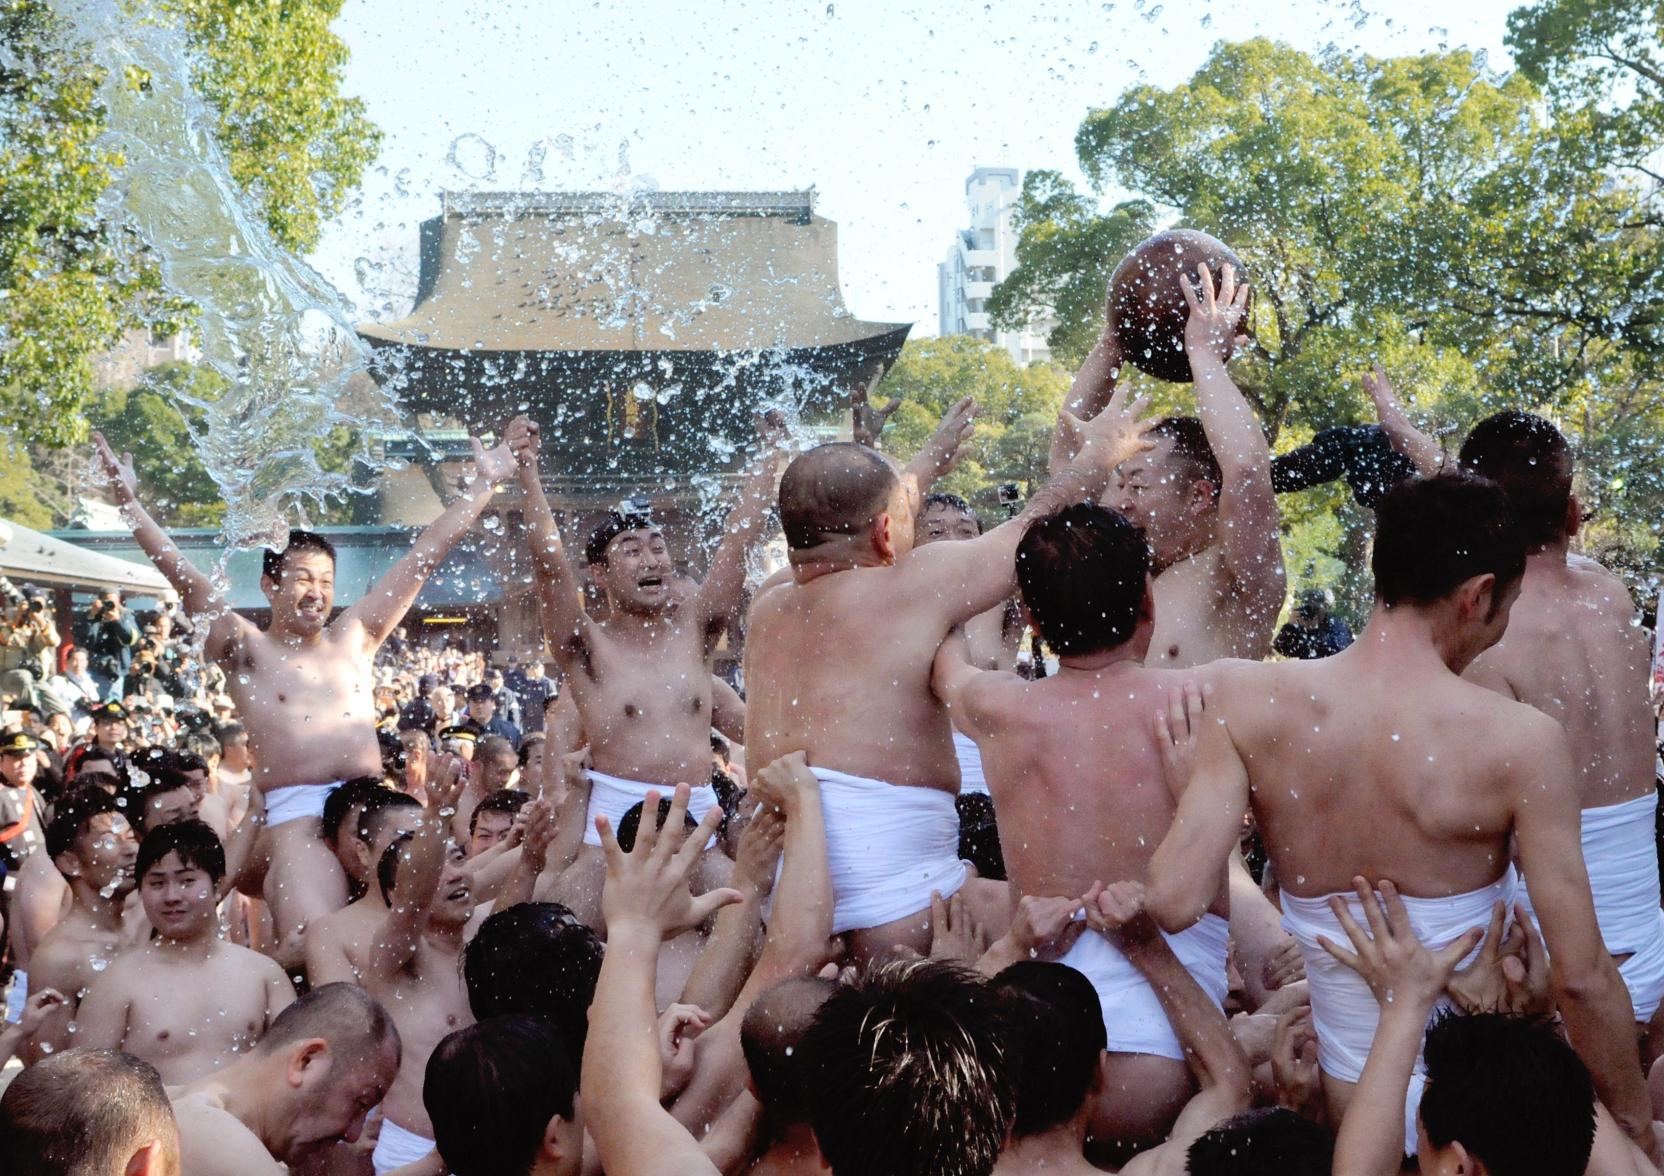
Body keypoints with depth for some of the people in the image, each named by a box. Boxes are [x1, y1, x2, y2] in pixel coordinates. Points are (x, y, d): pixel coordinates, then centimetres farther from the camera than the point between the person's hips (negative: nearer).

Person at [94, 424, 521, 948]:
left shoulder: (353, 638, 19)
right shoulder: (246, 651, 9)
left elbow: (423, 556, 20)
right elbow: (185, 580, -3)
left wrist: (484, 482, 22)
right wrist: (129, 504, -14)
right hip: (296, 816, -4)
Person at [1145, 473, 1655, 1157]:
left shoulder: (1247, 699, -14)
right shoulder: (1521, 741, -20)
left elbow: (1172, 902, -19)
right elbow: (1580, 976, -16)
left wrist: (1193, 770, 0)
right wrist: (1636, 1124, 0)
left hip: (1352, 1087, 3)